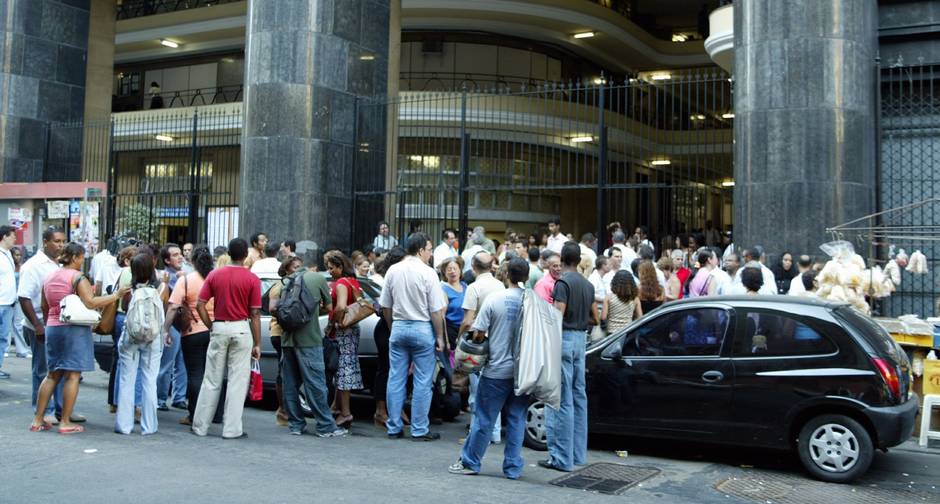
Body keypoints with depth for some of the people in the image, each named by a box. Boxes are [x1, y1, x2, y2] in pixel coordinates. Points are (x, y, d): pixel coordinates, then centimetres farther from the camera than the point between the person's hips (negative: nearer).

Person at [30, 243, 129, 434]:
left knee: (52, 375, 14)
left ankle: (38, 420, 14)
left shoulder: (50, 277, 14)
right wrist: (116, 295, -17)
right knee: (73, 375, -3)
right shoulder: (78, 277, -10)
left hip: (52, 328, 8)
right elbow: (91, 303, -20)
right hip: (74, 329, -8)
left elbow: (44, 307, 19)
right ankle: (65, 423, -1)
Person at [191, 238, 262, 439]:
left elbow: (200, 305, -1)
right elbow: (255, 314, -6)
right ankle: (231, 429, 5)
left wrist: (211, 327, 9)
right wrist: (257, 344, -1)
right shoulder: (252, 279, -6)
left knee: (211, 381, 11)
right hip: (241, 329, -3)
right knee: (237, 381, 3)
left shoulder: (214, 275, 3)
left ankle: (200, 426, 18)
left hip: (219, 328, 3)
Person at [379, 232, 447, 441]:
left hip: (398, 328, 5)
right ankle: (419, 430, 6)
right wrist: (440, 337, -2)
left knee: (395, 379, 9)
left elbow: (385, 306, 10)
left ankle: (394, 428, 15)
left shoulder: (393, 271, 5)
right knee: (422, 382, 2)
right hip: (422, 329, -5)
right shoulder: (427, 273, -11)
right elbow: (436, 311, -11)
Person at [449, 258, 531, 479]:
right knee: (516, 419, 10)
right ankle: (513, 467, 14)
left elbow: (478, 335, -8)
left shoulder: (494, 299, -10)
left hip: (497, 370, -2)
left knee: (484, 419, 6)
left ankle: (470, 462, 16)